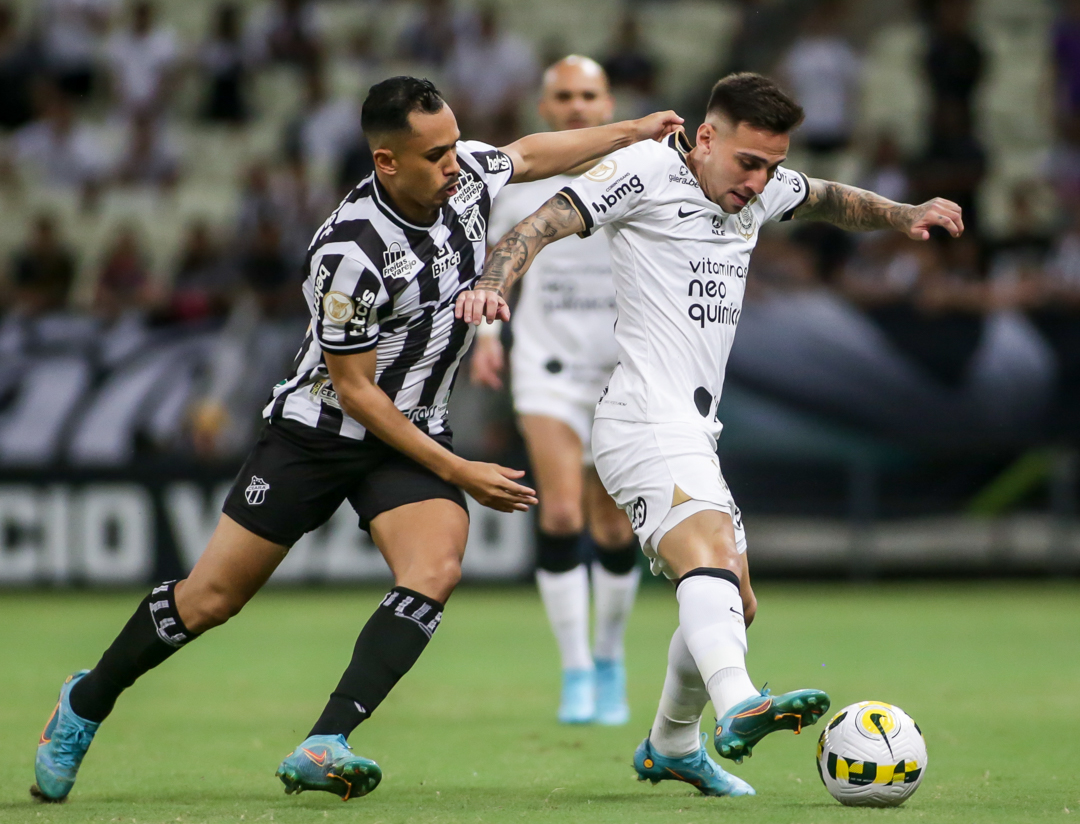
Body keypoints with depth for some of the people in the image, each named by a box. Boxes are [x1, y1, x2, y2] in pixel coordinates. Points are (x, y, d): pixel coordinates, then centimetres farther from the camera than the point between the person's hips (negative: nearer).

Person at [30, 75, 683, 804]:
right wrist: (457, 472, -17)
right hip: (319, 428, -5)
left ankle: (323, 748, -28)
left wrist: (633, 133, 18)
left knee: (436, 569, -24)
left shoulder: (466, 175, -10)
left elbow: (529, 155, 17)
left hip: (415, 430, 5)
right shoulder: (351, 254, -29)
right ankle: (85, 704, 26)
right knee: (212, 599, 1)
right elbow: (354, 390, -20)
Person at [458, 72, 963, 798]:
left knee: (736, 605, 18)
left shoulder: (761, 189, 18)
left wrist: (903, 215, 20)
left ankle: (671, 746, 39)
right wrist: (493, 285, -30)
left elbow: (829, 200, 37)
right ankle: (739, 709, -55)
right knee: (710, 553, -32)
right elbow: (545, 224, -12)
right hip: (646, 423, -10)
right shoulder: (648, 171, -5)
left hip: (693, 436, 10)